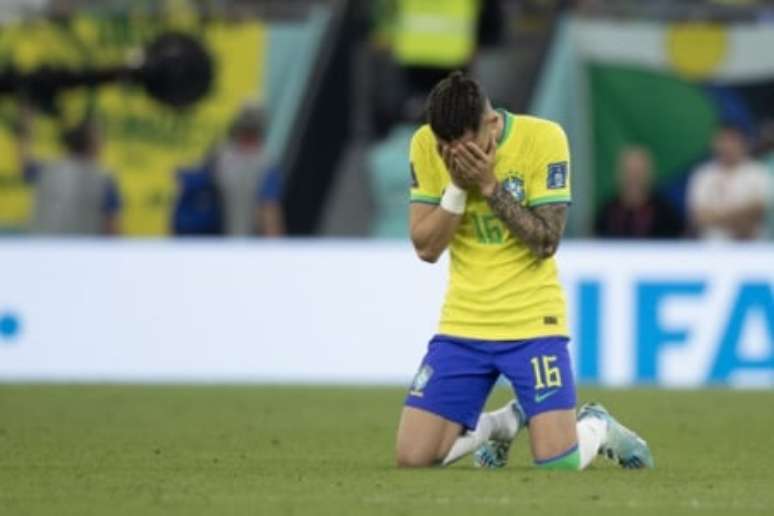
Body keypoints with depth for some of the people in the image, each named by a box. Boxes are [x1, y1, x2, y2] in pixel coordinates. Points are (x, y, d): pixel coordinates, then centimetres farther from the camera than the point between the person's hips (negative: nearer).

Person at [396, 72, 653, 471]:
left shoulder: (543, 138, -13)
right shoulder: (426, 145, -5)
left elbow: (546, 242, -15)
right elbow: (426, 248, -5)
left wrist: (490, 185, -22)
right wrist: (457, 187, -18)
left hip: (532, 322, -3)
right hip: (462, 325, 3)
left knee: (559, 463, -15)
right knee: (411, 459, -5)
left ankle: (597, 427, 23)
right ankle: (502, 424, 25)